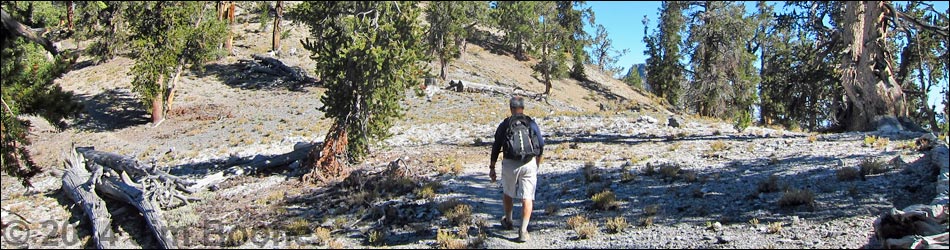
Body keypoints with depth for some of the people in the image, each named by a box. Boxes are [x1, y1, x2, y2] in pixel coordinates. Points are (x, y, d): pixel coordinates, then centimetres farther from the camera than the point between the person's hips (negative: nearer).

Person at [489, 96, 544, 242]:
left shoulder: (504, 125, 0)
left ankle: (508, 221, 40)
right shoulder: (532, 124, 5)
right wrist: (537, 164, 26)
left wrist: (492, 168, 7)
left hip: (510, 164, 0)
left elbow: (496, 148, 0)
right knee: (527, 198, 2)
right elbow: (541, 145, 11)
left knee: (508, 193, 23)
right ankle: (523, 231, -6)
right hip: (529, 164, 0)